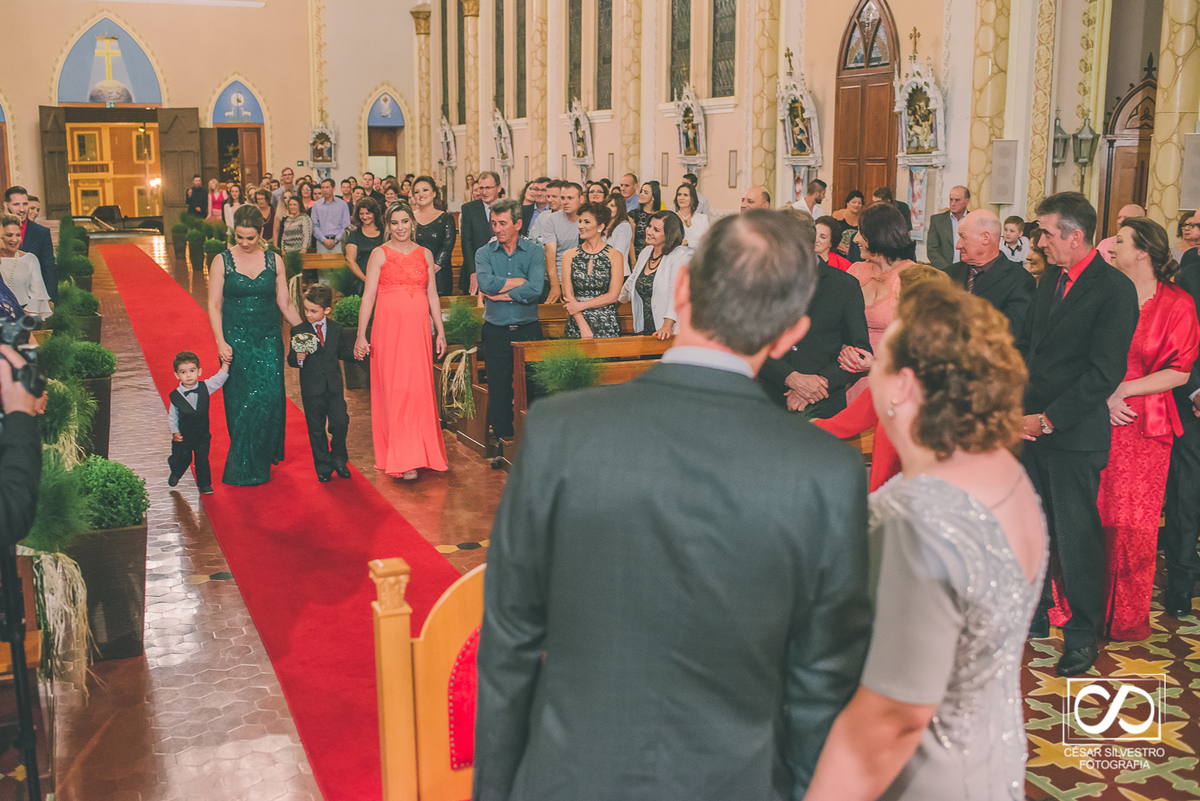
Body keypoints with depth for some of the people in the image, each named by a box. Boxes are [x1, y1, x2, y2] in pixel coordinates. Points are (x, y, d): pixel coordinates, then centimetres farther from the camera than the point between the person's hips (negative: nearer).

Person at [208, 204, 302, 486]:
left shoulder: (273, 261, 5)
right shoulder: (223, 261, 0)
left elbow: (285, 304, 8)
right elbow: (214, 305, 0)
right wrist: (220, 341, -9)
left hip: (269, 340, 2)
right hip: (236, 340, -2)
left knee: (270, 396, -5)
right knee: (241, 402, -2)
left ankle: (265, 456, 15)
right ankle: (243, 469, 7)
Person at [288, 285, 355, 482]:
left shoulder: (336, 329, 5)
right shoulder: (298, 331, -3)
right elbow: (291, 358, -3)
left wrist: (353, 352, -4)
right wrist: (297, 358, -25)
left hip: (334, 386, 2)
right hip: (311, 388, -1)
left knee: (341, 423, -5)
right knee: (316, 429, 6)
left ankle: (339, 458, 19)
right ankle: (323, 467, 19)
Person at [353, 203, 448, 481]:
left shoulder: (425, 254, 11)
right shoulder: (380, 254, 2)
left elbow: (433, 295, 14)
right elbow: (368, 295, -2)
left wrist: (440, 332, 10)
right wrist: (361, 336, -7)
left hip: (419, 328, 3)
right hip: (389, 328, -3)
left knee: (420, 390, 4)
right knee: (395, 390, -3)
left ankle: (424, 451, 16)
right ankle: (404, 460, -1)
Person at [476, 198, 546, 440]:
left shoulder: (535, 251, 1)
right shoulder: (485, 253, 5)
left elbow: (535, 289, -14)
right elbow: (485, 283, -15)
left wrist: (501, 294, -9)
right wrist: (521, 281, -10)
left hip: (528, 329, -1)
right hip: (496, 331, 1)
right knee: (498, 390, 4)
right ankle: (503, 440, 14)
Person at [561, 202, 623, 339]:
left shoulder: (614, 255, 2)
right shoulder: (570, 255, 7)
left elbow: (613, 295, -4)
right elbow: (567, 294, 0)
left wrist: (580, 306, -10)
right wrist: (583, 325, -12)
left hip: (606, 326, -1)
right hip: (576, 325, 1)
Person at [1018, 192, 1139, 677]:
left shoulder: (1115, 290, -13)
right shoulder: (1050, 279, 10)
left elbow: (1104, 373, -17)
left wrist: (1048, 419, -17)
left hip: (1075, 436, -7)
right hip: (1030, 426, 7)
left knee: (1076, 536, 3)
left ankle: (1083, 634, 20)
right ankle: (1033, 617, 31)